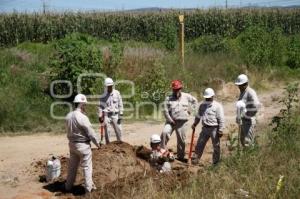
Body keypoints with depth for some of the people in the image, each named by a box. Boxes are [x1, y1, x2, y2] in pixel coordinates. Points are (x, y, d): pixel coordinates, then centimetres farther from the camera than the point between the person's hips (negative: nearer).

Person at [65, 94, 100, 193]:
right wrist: (97, 143, -4)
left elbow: (69, 130, 4)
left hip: (72, 144, 7)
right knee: (87, 167, 7)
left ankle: (68, 186, 31)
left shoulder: (68, 116, -1)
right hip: (83, 145, -7)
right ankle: (88, 187, 15)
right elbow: (91, 133, -17)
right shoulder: (82, 117, -23)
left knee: (72, 166, 20)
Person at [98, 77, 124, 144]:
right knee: (106, 130, 1)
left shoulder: (117, 93, 0)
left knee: (118, 130, 1)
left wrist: (120, 115, -2)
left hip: (115, 115, 0)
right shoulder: (103, 95, 1)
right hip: (106, 115, 0)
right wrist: (100, 116, -2)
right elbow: (101, 106, 4)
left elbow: (120, 105, 2)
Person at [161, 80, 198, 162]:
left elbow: (195, 101, 20)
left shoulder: (186, 96, 4)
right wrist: (170, 120, -12)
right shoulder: (169, 98, -3)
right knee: (165, 133, -24)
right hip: (171, 121, -1)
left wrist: (190, 109, 9)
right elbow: (165, 111, -6)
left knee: (181, 140, 7)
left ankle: (180, 156, 22)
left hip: (182, 122, 2)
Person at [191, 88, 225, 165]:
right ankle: (195, 160, 15)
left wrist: (220, 130, -15)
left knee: (216, 146, 5)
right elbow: (198, 116, 22)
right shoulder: (202, 105, 9)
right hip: (205, 128, 5)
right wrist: (194, 124, 15)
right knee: (199, 144, 6)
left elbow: (221, 119, -11)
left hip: (214, 129, -5)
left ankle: (215, 162, 16)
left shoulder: (217, 106, -8)